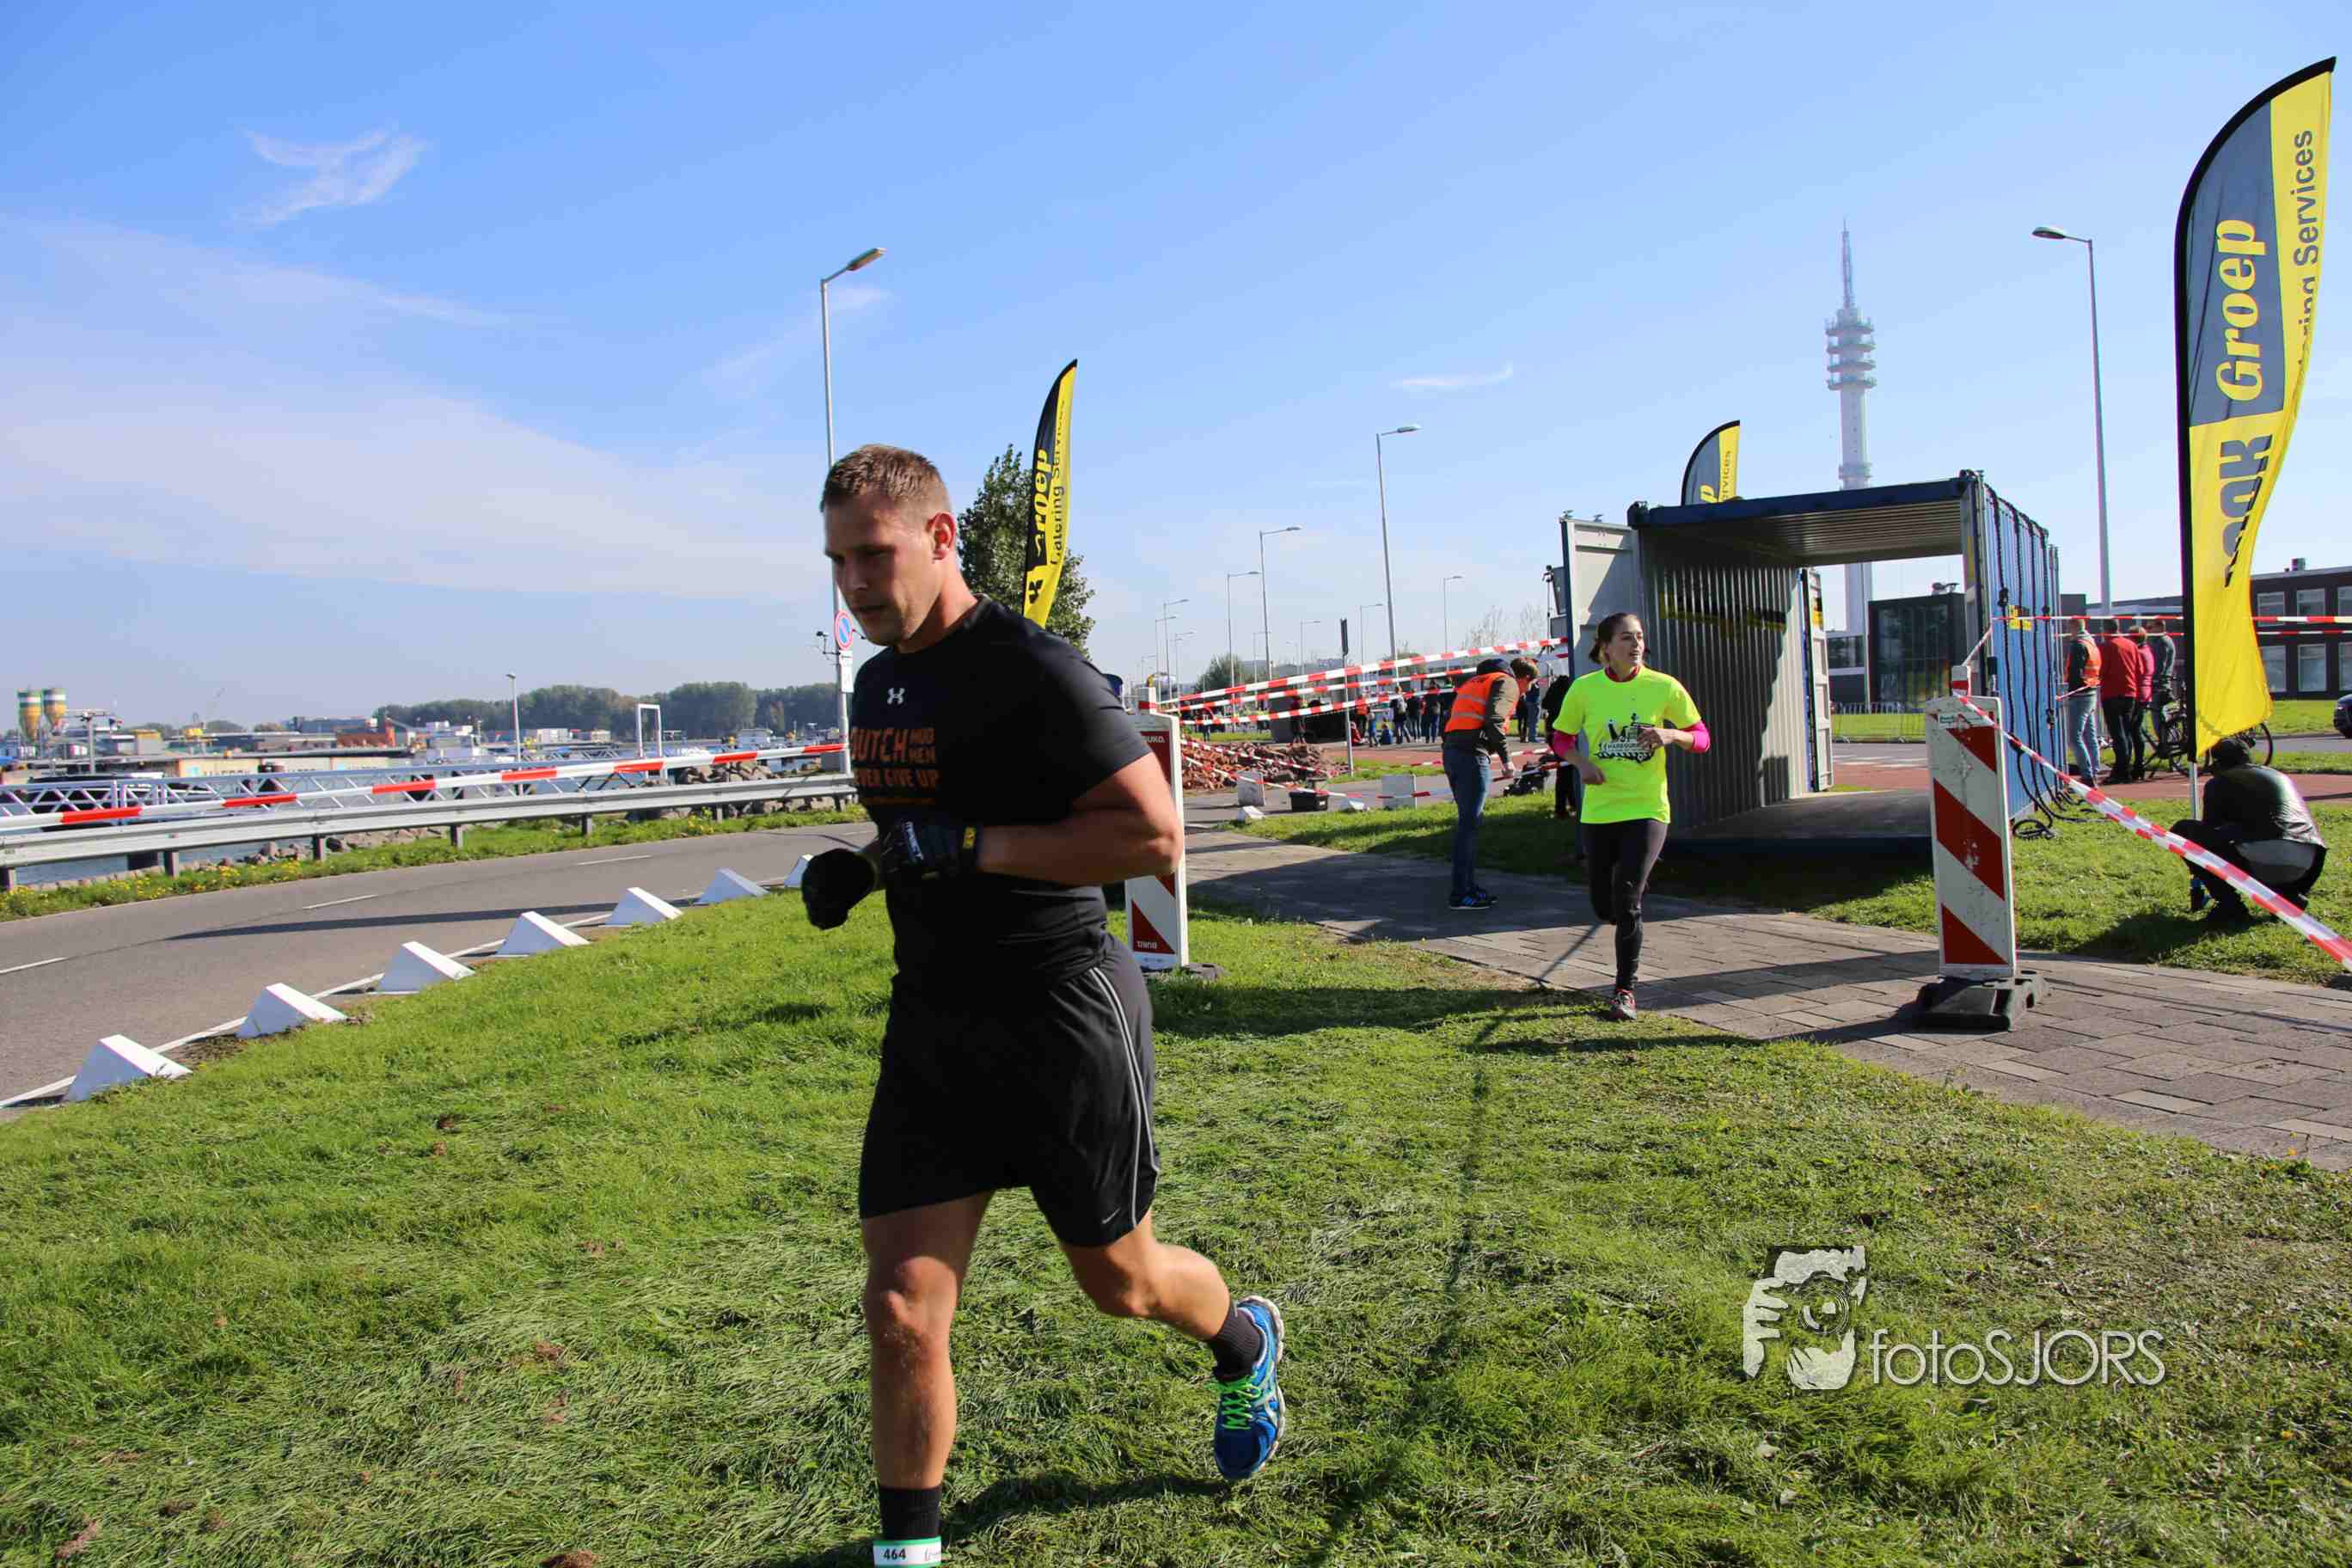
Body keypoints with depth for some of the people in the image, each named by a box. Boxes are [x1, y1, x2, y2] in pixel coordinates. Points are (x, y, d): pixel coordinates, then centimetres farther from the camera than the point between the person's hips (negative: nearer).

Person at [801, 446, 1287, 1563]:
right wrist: (857, 872, 5)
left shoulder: (1032, 669, -16)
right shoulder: (879, 683, 10)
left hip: (1061, 1018, -6)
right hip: (931, 1022, 6)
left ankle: (1245, 1343, 48)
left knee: (1120, 1282, 14)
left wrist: (968, 846, -24)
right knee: (901, 1308, 0)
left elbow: (1155, 837, -21)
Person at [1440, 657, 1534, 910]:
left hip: (1450, 751, 9)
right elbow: (1494, 722, -16)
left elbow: (1450, 718, 22)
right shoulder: (1507, 683, 1)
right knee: (1469, 823, -6)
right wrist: (1506, 758, -11)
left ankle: (1469, 886, 22)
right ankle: (1460, 894, -6)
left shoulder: (1474, 681, 27)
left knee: (1467, 821, 16)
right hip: (1472, 754, -9)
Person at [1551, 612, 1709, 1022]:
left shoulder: (1664, 687, -5)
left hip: (1647, 808, -2)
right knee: (1604, 907, 9)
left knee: (1626, 903, -12)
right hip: (1599, 811, 2)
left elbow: (1702, 737, 3)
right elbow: (1561, 736, 9)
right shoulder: (1584, 688, -3)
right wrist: (1582, 762, -12)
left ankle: (1624, 990, 5)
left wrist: (1670, 734, -19)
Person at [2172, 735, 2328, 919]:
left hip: (2264, 859, -7)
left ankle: (2230, 904, 0)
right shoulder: (2280, 776, 32)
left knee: (2182, 830, 7)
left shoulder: (2219, 782, 14)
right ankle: (2289, 894, 13)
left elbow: (2210, 829, 19)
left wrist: (2198, 883, 32)